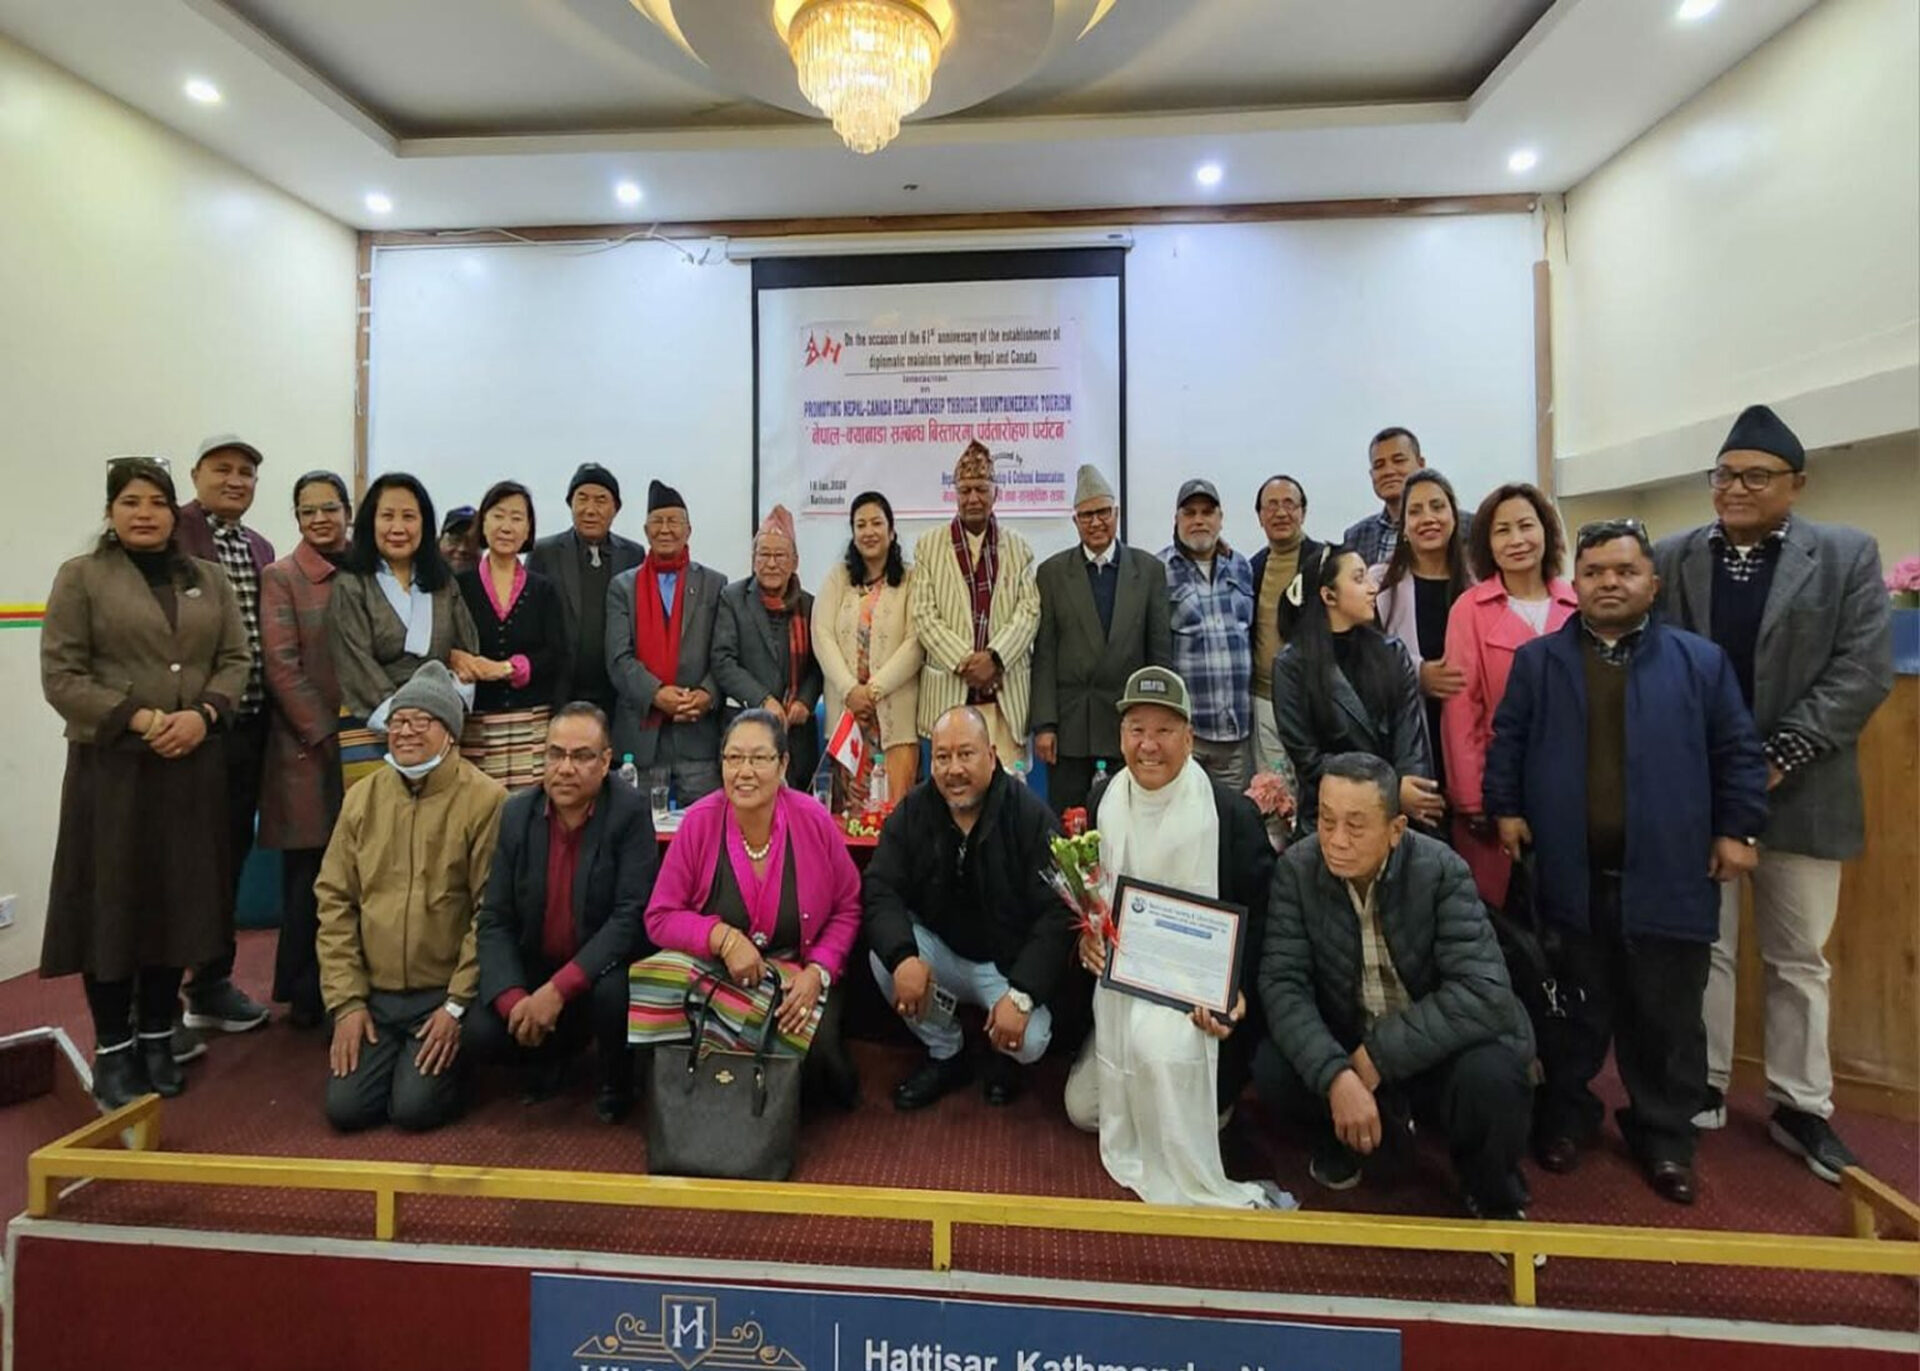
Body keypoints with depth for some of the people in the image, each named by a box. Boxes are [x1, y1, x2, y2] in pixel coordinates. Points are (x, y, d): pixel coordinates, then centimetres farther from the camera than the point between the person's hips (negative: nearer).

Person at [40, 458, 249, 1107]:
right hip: (111, 765, -2)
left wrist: (203, 714, -11)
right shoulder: (80, 577, 2)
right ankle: (112, 1049, 16)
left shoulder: (209, 580, 11)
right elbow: (60, 675, -4)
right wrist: (137, 717, -15)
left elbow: (236, 660, 6)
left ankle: (158, 1037, 20)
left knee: (179, 900, 7)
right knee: (113, 902, 3)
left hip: (193, 766, 3)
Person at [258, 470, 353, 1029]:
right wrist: (326, 735, -12)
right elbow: (281, 666, -8)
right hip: (308, 748, -3)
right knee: (310, 875, 4)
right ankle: (305, 994, 17)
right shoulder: (280, 577, -1)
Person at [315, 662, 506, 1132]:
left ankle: (450, 1060, 19)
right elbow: (334, 901, 5)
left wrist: (458, 1005, -12)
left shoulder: (485, 799, -13)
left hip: (445, 994, -4)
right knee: (345, 1107, -4)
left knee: (414, 1107, -12)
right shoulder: (361, 797, 4)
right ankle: (394, 1053, 26)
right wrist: (346, 1001, 0)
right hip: (373, 993, 5)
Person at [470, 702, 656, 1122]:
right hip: (534, 967, 4)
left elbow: (632, 916, -23)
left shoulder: (631, 811, -18)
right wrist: (513, 998, -20)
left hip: (602, 967, -4)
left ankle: (618, 1083, 1)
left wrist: (558, 989, -30)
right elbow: (495, 919, -4)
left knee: (612, 992, -33)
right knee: (483, 1034, -19)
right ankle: (553, 1049, 18)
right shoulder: (516, 812, -5)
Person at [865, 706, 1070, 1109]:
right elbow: (880, 891, -14)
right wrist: (903, 956, -33)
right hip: (940, 952, 3)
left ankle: (1006, 1059, 15)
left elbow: (1057, 914, -20)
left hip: (1009, 963, -3)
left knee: (1029, 1041, -28)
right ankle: (946, 1056, 3)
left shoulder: (1032, 816, -17)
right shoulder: (912, 812, -7)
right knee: (882, 954, -24)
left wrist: (1021, 995, -30)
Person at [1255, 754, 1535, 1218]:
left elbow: (1484, 992, -27)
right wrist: (1335, 1074, -34)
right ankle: (1343, 1135, 12)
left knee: (1490, 1079, -32)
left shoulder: (1441, 871, -20)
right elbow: (1282, 982, -19)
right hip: (1343, 1043, 2)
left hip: (1437, 1045, -1)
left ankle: (1495, 1197, 4)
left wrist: (1379, 1055, -29)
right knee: (1272, 1070, -24)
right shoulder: (1297, 868, -14)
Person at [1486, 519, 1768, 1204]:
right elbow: (1506, 741, 5)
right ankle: (1566, 1115, 30)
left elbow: (1738, 751, 5)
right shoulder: (1537, 660, 4)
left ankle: (1665, 1135, 30)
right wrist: (1505, 808, -2)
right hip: (1570, 878, 0)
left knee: (1666, 1021, 12)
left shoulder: (1701, 661, 3)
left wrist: (1736, 829, 1)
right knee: (1571, 1016, 13)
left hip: (1668, 879, 0)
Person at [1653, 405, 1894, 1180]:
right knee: (1702, 949, 10)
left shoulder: (1848, 556, 2)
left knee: (1799, 957, 11)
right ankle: (1702, 1087, 22)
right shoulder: (1671, 558, 4)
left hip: (1798, 792, 0)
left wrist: (1777, 756, -15)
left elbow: (1865, 671, -6)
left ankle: (1801, 1107, 24)